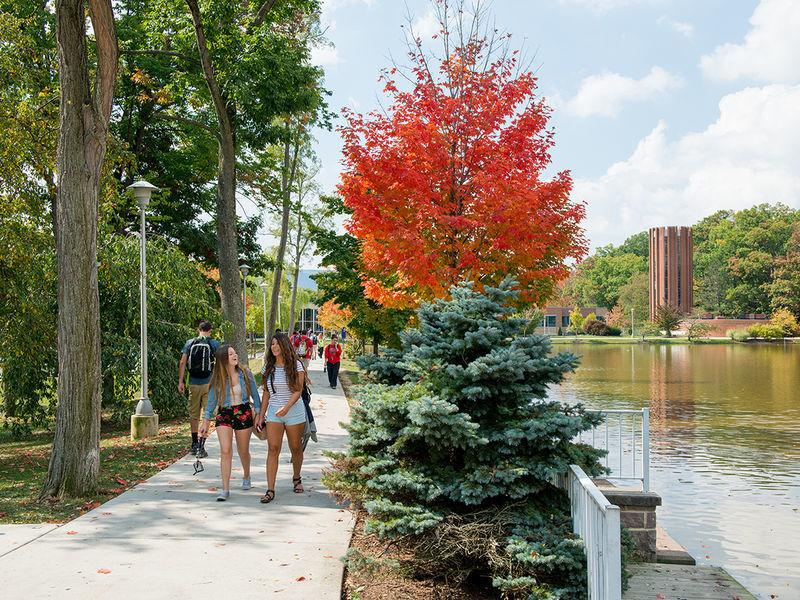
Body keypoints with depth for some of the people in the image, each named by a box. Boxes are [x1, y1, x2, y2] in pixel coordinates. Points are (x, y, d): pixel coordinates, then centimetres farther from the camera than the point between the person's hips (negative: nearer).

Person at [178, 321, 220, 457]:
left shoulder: (189, 343, 5)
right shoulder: (214, 344, -2)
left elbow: (182, 363, 0)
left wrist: (180, 382, 1)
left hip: (193, 383, 3)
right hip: (209, 383, -2)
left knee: (193, 414, 15)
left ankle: (194, 445, 24)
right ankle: (201, 447, -6)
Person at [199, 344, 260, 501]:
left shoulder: (245, 373, -5)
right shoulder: (217, 378, -4)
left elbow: (255, 394, 4)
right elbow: (212, 401, 3)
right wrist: (205, 422, 3)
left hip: (244, 413, 0)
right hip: (224, 415, 0)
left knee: (243, 451, 12)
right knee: (225, 451, -12)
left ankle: (246, 477, 41)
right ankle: (225, 489, -9)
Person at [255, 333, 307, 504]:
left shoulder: (296, 365, -6)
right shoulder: (268, 367, 6)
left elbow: (298, 391, -13)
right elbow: (266, 393, 12)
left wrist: (286, 407, -28)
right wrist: (261, 415, 9)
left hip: (294, 411, -2)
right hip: (273, 413, 2)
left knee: (296, 448, 10)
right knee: (273, 449, -8)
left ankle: (296, 479, 36)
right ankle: (270, 490, -11)